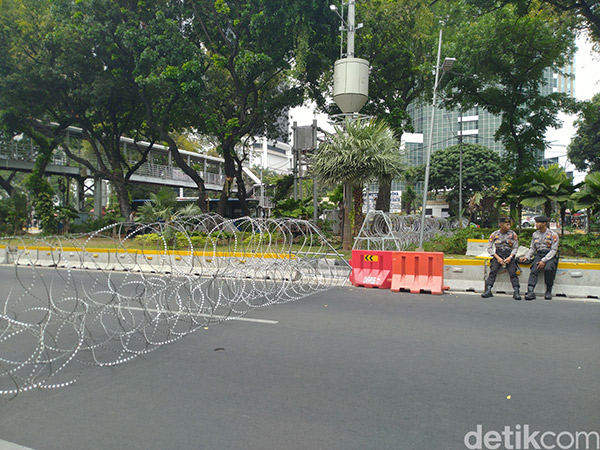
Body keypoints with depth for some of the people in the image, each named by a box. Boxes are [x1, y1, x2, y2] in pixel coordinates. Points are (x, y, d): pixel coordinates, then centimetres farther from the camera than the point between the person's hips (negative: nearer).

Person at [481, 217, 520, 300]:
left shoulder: (513, 234, 7)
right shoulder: (494, 234, 5)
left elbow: (516, 247, 5)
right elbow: (489, 248, 2)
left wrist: (510, 257, -12)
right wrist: (497, 257, -11)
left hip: (509, 255, 0)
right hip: (498, 255, 0)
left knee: (513, 272, -24)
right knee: (493, 271, -24)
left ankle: (516, 291, -29)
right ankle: (488, 290, -31)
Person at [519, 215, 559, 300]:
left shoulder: (553, 235, -2)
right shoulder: (535, 234, 14)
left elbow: (553, 250, -9)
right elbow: (532, 248, 18)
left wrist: (544, 261, -21)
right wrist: (527, 256, -2)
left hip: (550, 256, -4)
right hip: (539, 255, 4)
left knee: (548, 269, -35)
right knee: (534, 270, -26)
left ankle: (549, 291, -17)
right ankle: (530, 291, -38)